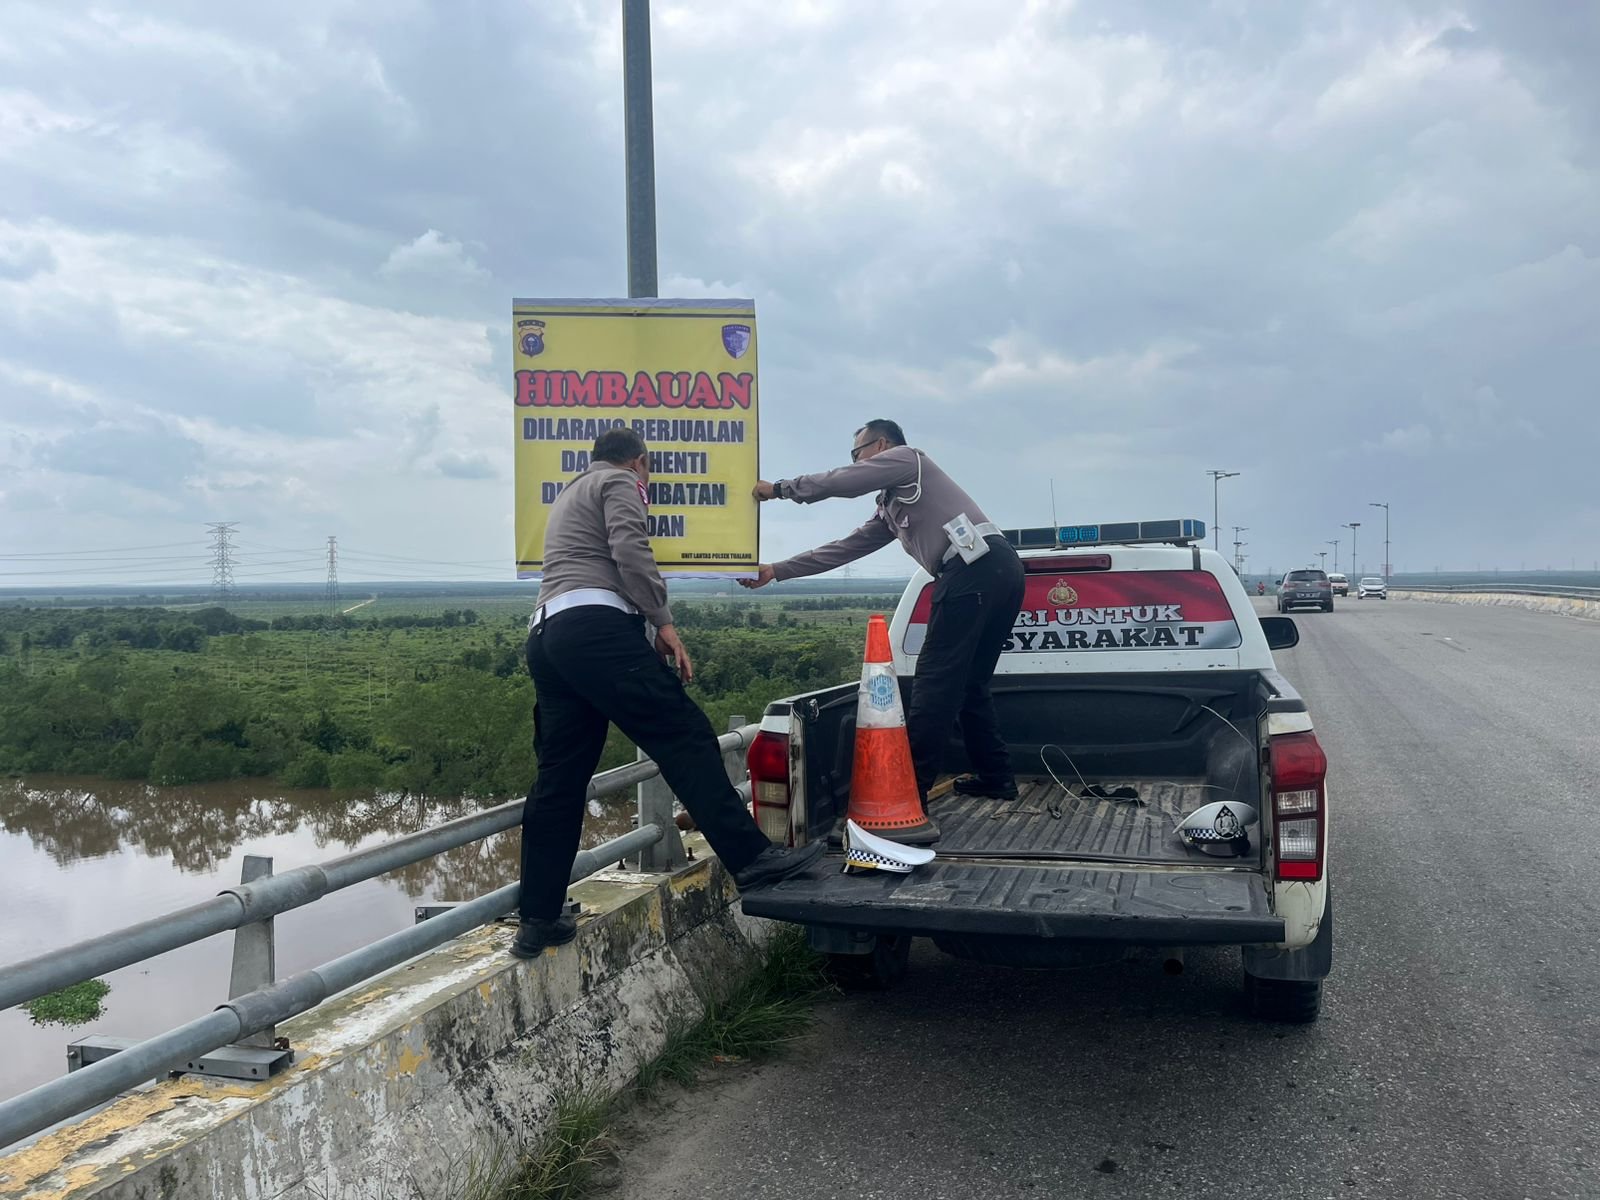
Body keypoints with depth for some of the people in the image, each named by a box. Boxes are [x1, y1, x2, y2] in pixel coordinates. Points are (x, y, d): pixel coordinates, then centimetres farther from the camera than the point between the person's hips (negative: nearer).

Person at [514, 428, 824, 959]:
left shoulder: (568, 497, 36)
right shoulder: (620, 483, 9)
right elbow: (630, 551, -9)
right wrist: (663, 622, -8)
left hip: (545, 636, 9)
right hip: (597, 628, -9)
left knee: (559, 778, 7)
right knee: (686, 738, -11)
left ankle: (537, 920, 7)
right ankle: (751, 859, -18)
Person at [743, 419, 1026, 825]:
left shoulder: (906, 457, 8)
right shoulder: (891, 507, 31)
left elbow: (837, 483, -2)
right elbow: (845, 548, 30)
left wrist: (778, 488, 14)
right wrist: (776, 571, 29)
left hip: (974, 571, -10)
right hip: (1000, 570, 10)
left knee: (936, 679, -8)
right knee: (968, 681, 16)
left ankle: (911, 789, -7)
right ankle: (996, 776, 20)